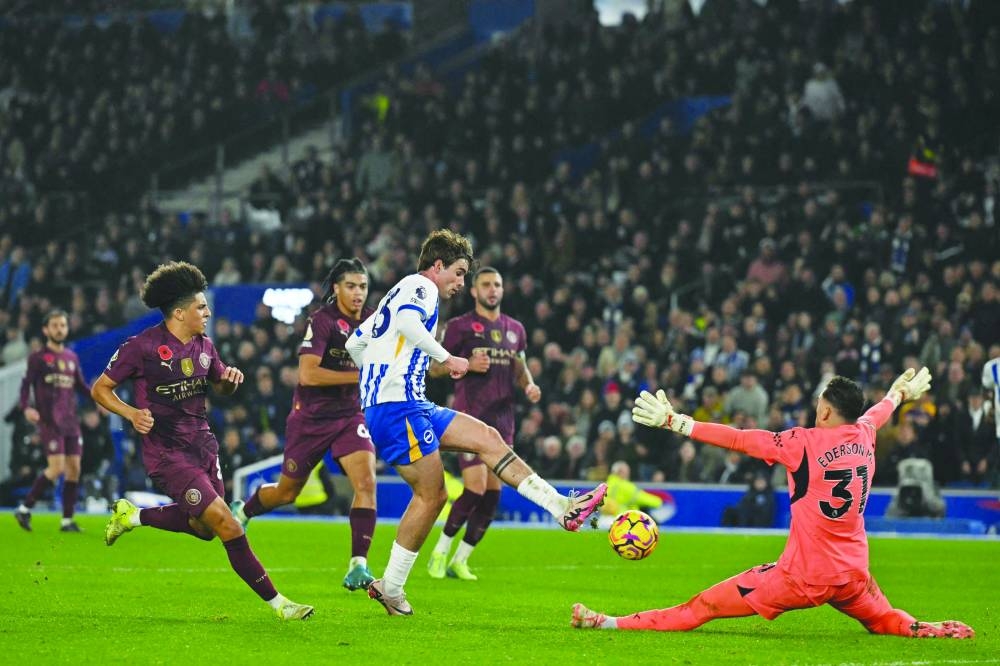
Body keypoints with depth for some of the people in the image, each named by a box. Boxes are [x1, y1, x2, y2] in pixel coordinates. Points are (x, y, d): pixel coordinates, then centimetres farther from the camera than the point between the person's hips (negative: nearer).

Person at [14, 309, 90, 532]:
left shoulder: (72, 357, 15)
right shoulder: (38, 358, -1)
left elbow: (81, 386, 21)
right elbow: (26, 384, -6)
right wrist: (26, 408, -24)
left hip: (70, 422, 6)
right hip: (49, 421, -6)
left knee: (74, 468, 1)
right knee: (57, 468, -15)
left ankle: (68, 520, 7)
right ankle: (25, 508, -3)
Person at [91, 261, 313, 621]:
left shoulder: (203, 346, 6)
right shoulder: (142, 347, -13)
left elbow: (220, 388, 22)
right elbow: (100, 388, -6)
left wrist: (230, 379, -2)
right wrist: (133, 413, -22)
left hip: (202, 445, 8)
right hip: (167, 452, -8)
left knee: (204, 526, 19)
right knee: (227, 526, -14)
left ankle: (132, 515, 38)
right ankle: (275, 602, -9)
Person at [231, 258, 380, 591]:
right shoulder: (322, 320, -17)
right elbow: (307, 374, -26)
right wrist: (358, 376, -27)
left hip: (350, 415, 4)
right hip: (311, 417, -4)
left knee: (366, 481, -20)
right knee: (287, 492, 13)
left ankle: (358, 566, -18)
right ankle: (242, 511, 46)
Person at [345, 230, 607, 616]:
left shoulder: (398, 294, 26)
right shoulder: (420, 286, -4)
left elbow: (354, 343, 30)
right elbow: (407, 322, -27)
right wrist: (446, 359, -21)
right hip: (399, 406, -10)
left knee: (486, 438, 4)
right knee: (431, 494, -7)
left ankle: (561, 507, -3)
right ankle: (391, 587, 0)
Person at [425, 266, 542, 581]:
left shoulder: (514, 329, 15)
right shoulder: (460, 326, -1)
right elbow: (435, 367, 0)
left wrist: (529, 385, 3)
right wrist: (468, 364, -16)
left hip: (502, 419, 6)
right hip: (471, 417, -6)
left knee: (493, 493, 1)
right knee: (475, 488, -16)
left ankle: (460, 560, 12)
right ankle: (440, 552, 2)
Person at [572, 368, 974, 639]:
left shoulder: (806, 443, -13)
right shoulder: (864, 435, 6)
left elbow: (736, 439, -15)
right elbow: (878, 411, 31)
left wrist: (673, 422, -11)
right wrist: (900, 393, 53)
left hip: (802, 577, -5)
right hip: (853, 576, 5)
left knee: (703, 607, -6)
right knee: (887, 621, 35)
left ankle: (611, 624, -9)